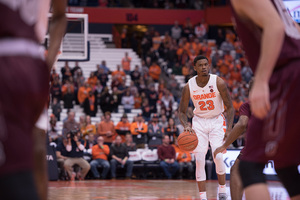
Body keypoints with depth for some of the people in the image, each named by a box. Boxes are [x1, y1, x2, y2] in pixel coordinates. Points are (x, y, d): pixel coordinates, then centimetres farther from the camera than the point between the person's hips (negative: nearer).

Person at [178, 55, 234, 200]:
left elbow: (230, 107, -7)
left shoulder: (218, 82, -15)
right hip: (199, 122, 2)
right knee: (199, 160, -9)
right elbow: (182, 112, -1)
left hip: (217, 121, -2)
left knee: (218, 156, -16)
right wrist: (186, 126, -22)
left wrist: (229, 128, -17)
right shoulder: (189, 86, -10)